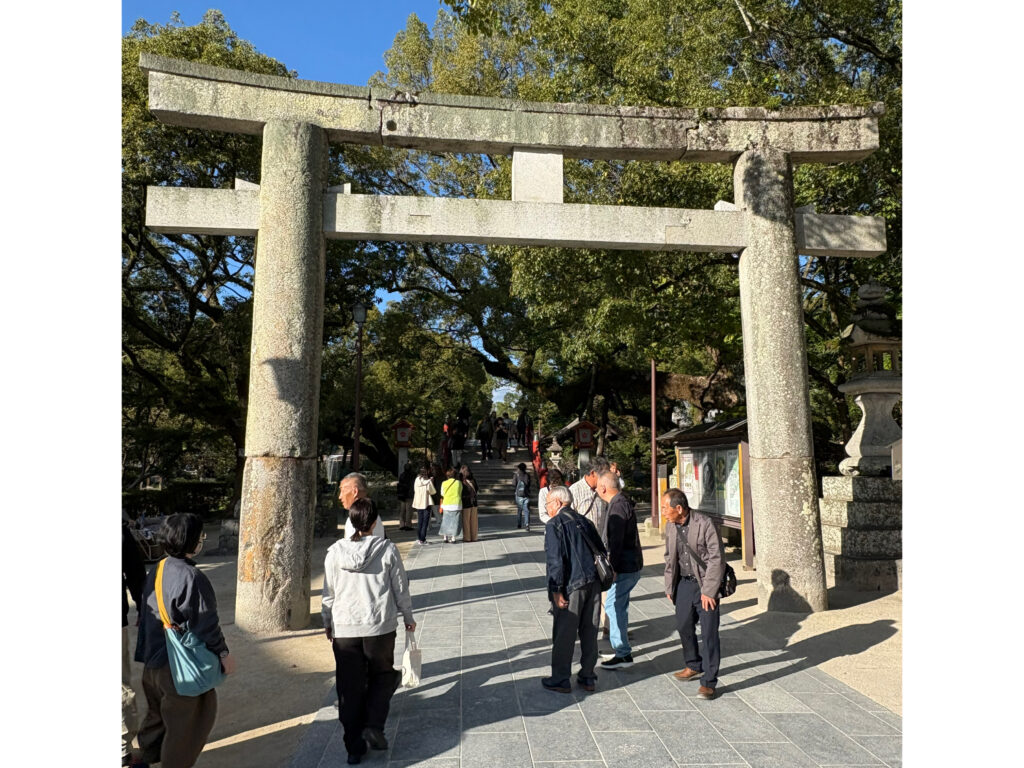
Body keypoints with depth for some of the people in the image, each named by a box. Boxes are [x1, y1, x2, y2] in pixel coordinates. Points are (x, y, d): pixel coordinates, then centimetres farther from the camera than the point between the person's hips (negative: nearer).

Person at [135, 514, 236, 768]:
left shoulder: (156, 571, 1)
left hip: (153, 663, 9)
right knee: (186, 721, 10)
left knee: (158, 714, 27)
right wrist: (223, 653, -11)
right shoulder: (191, 577, -26)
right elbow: (205, 623, -22)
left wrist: (145, 654, 22)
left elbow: (148, 614, 11)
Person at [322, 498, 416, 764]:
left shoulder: (335, 551, -5)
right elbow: (401, 588, -2)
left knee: (350, 687, 13)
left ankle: (354, 747, 20)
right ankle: (374, 725, 6)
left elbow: (329, 593, 2)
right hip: (380, 626, -1)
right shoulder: (387, 549, -9)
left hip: (344, 628, 2)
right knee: (382, 675, 22)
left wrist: (327, 622, 18)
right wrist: (408, 617, 13)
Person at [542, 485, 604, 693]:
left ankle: (561, 680, 14)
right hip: (593, 584, 7)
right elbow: (601, 550, 16)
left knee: (563, 635, 5)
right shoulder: (584, 521, 13)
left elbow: (555, 560, -16)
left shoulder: (554, 525, -9)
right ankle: (588, 677, 24)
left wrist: (556, 590, -13)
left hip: (571, 587, -7)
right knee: (589, 633, 14)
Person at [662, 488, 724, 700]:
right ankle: (694, 666, 38)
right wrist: (669, 586, 10)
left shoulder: (705, 524, -19)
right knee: (683, 626, 16)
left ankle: (709, 681, 7)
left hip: (705, 583, -6)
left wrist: (708, 591, -17)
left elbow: (716, 560, -17)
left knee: (709, 633, -4)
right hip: (684, 582, 6)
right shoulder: (670, 526, 0)